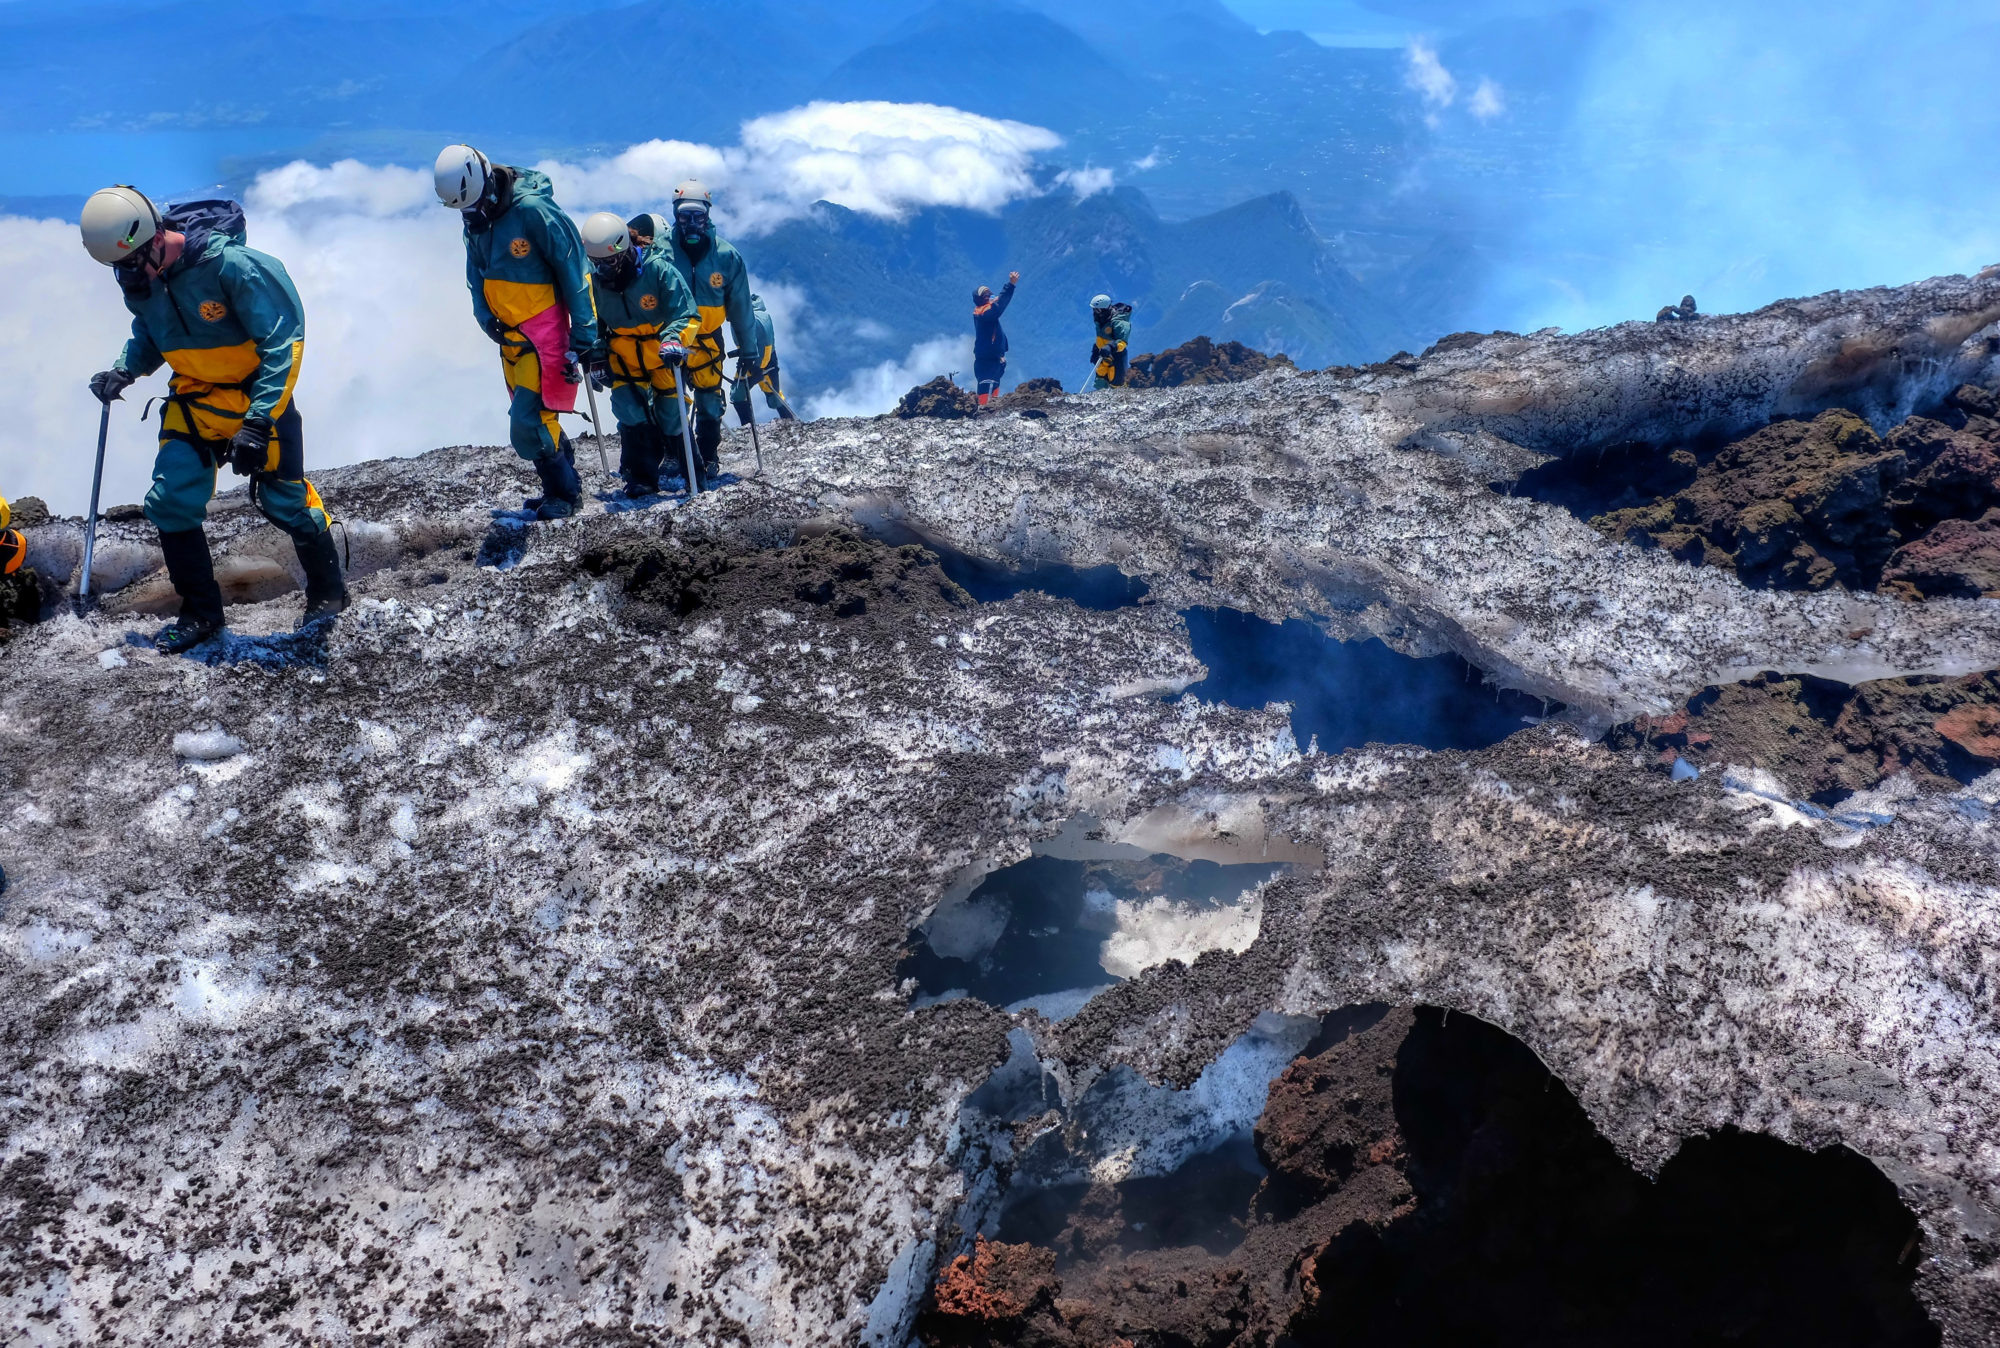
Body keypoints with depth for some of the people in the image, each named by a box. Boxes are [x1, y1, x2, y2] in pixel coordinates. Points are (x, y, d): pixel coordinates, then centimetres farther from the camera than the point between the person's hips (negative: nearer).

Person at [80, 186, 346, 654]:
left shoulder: (228, 264, -26)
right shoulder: (137, 279, -6)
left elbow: (282, 342, -24)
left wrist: (258, 422, -28)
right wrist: (126, 369, -5)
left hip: (259, 393, -5)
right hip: (195, 398, 5)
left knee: (285, 501, 2)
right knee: (171, 500, -5)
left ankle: (327, 590, 27)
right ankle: (201, 613, 10)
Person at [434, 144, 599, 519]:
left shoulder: (533, 209, -20)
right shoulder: (475, 216, 4)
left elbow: (574, 271, -16)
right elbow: (476, 272, 16)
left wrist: (583, 336, -16)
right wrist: (485, 315, -2)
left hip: (544, 331, -8)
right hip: (510, 333, 8)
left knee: (527, 424, -11)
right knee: (532, 415, 13)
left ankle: (564, 492, 6)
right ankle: (561, 486, 27)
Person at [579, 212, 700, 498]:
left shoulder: (658, 269, -22)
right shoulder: (592, 280, -8)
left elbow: (687, 314, -21)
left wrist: (674, 340, -38)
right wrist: (595, 360, -1)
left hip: (662, 354, -3)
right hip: (622, 358, 3)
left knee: (671, 419, 1)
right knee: (631, 414, -14)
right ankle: (641, 476, -5)